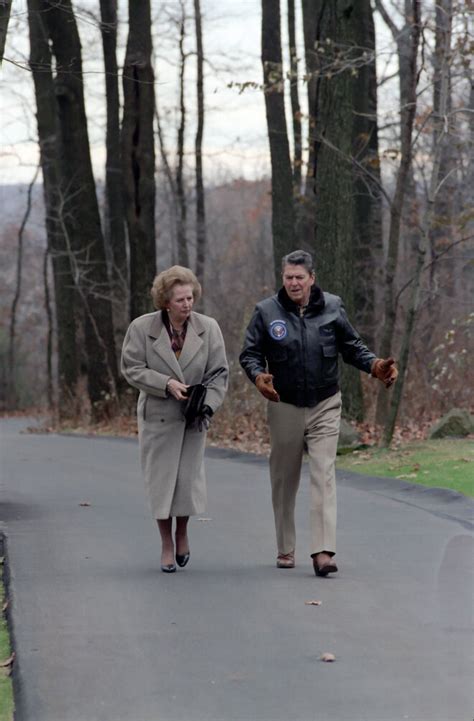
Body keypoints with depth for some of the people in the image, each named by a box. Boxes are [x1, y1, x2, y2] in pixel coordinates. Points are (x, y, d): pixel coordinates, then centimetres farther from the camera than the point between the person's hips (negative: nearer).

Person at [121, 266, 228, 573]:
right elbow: (132, 369, -6)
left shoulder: (209, 328, -2)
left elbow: (219, 373, -1)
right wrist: (167, 384, -19)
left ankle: (182, 533, 28)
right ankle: (167, 545, 14)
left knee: (189, 476, 1)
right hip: (157, 416, -1)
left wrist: (208, 405, -15)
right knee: (161, 479, 1)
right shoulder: (141, 327, -6)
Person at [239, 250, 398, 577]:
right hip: (284, 407, 1)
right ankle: (286, 550, 24)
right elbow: (250, 353, -1)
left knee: (324, 475, -12)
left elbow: (352, 346, 8)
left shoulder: (332, 307, 0)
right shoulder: (267, 311, -4)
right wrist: (258, 375, -22)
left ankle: (324, 551, -17)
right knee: (284, 480, 10)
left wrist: (375, 365, -10)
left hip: (325, 406, 0)